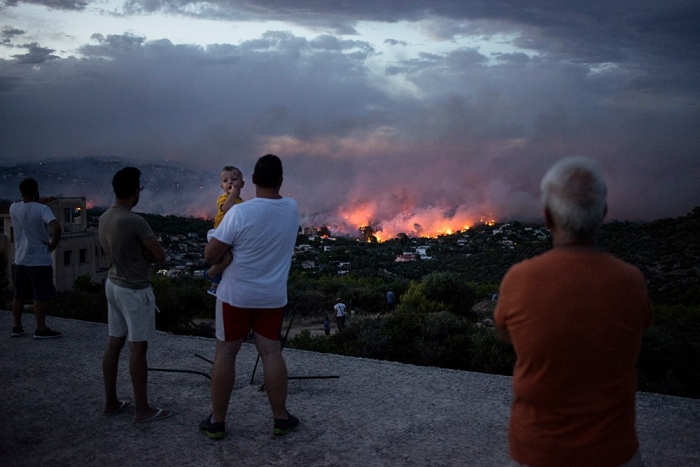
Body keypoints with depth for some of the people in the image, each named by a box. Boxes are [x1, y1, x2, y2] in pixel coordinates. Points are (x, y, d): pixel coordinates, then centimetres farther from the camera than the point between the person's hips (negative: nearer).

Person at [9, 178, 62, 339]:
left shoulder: (13, 208, 2)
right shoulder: (42, 209, -15)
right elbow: (57, 227, -29)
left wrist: (25, 199, 17)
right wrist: (54, 243, -14)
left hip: (20, 260, 6)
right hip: (39, 260, -6)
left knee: (20, 295, 15)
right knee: (42, 296, -1)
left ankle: (17, 327, 22)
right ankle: (41, 329, 1)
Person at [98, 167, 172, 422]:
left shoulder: (104, 219, 4)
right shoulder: (135, 221, -23)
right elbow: (160, 255, -15)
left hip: (113, 284, 9)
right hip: (135, 290, -9)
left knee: (114, 343, 13)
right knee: (137, 347, -2)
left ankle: (111, 402, 22)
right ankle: (142, 409, 6)